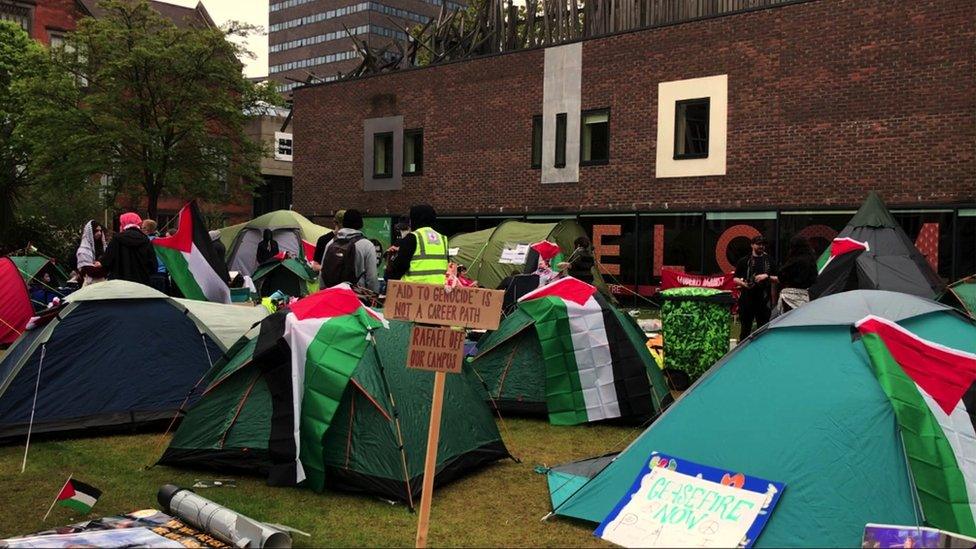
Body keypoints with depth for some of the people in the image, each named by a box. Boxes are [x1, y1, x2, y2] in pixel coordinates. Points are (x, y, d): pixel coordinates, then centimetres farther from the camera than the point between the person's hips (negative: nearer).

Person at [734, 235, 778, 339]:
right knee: (745, 328, 3)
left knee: (763, 327, 3)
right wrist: (743, 283, -11)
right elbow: (735, 278, 8)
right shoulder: (744, 261, 8)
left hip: (763, 298, 1)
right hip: (746, 297, -1)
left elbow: (777, 279, 11)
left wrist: (767, 277, -6)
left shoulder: (769, 261, 12)